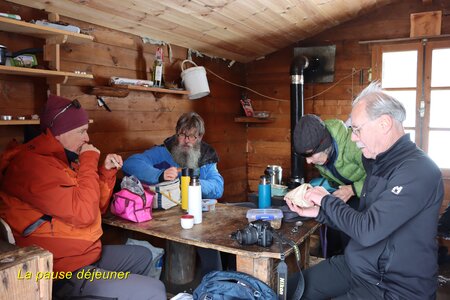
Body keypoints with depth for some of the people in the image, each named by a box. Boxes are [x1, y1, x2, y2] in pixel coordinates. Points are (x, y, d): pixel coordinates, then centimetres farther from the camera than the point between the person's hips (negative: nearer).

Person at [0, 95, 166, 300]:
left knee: (143, 256, 25)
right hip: (65, 273, -10)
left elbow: (95, 208, 17)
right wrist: (89, 162, -16)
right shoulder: (32, 164, -20)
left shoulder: (61, 159, 11)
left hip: (86, 255, 10)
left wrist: (106, 171, 3)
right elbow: (84, 213, -27)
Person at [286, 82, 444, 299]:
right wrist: (319, 212, -1)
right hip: (355, 266, 8)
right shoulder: (378, 162, 7)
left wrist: (326, 200, -13)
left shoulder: (418, 171, -22)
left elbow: (367, 231, -28)